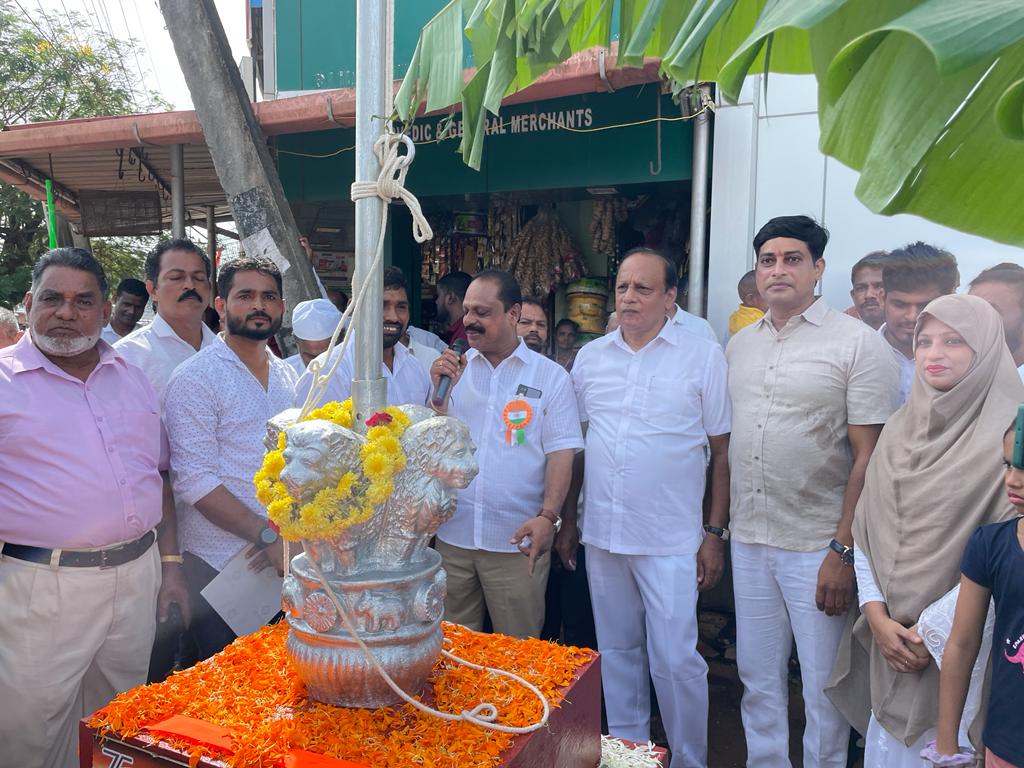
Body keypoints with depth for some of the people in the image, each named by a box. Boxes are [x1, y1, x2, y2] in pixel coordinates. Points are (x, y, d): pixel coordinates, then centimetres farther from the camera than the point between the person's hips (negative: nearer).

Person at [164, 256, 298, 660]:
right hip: (218, 566, -5)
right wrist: (267, 535, -17)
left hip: (284, 558, 6)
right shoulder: (196, 378, -10)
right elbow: (195, 481, -16)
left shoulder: (287, 376, 9)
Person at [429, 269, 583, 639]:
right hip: (453, 534, 3)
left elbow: (561, 452, -6)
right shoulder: (452, 367, 6)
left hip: (517, 539, -3)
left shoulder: (551, 376, -2)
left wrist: (548, 515, -18)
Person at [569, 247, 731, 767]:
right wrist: (567, 521, 10)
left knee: (675, 661, 1)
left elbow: (723, 451, -3)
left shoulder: (704, 357, -4)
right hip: (601, 534, 4)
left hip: (671, 542, -3)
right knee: (617, 653, 16)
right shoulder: (590, 357, 6)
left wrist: (716, 534, -5)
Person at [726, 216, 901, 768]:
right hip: (748, 540, 5)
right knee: (757, 679, 17)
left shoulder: (858, 343, -7)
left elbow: (869, 457, -10)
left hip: (817, 547, -5)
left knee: (824, 688, 8)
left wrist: (843, 550, -14)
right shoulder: (739, 345, 9)